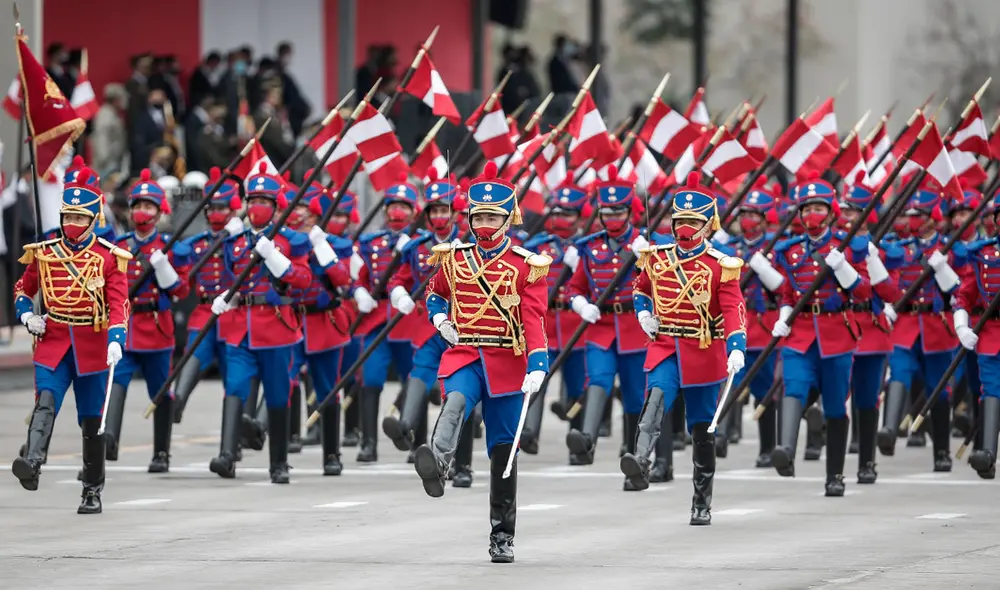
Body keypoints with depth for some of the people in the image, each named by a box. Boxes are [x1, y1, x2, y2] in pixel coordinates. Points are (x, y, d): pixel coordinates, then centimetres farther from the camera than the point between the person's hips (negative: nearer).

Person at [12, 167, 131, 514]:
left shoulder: (109, 258, -1)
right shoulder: (44, 253, 6)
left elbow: (118, 303, -10)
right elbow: (23, 289, 21)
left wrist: (116, 340, -25)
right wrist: (27, 315, 0)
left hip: (93, 349, -1)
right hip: (52, 344, 1)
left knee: (92, 420, 7)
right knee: (45, 402, -23)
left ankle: (93, 491, 17)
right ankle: (31, 465, -43)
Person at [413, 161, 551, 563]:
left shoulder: (526, 266, -1)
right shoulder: (454, 259, 7)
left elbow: (534, 320, -10)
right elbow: (435, 293, 27)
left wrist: (537, 367, -23)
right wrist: (439, 318, 5)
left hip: (506, 363, -1)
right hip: (463, 355, 1)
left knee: (503, 450, 3)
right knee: (456, 402, -34)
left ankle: (502, 537, 11)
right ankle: (436, 465, -63)